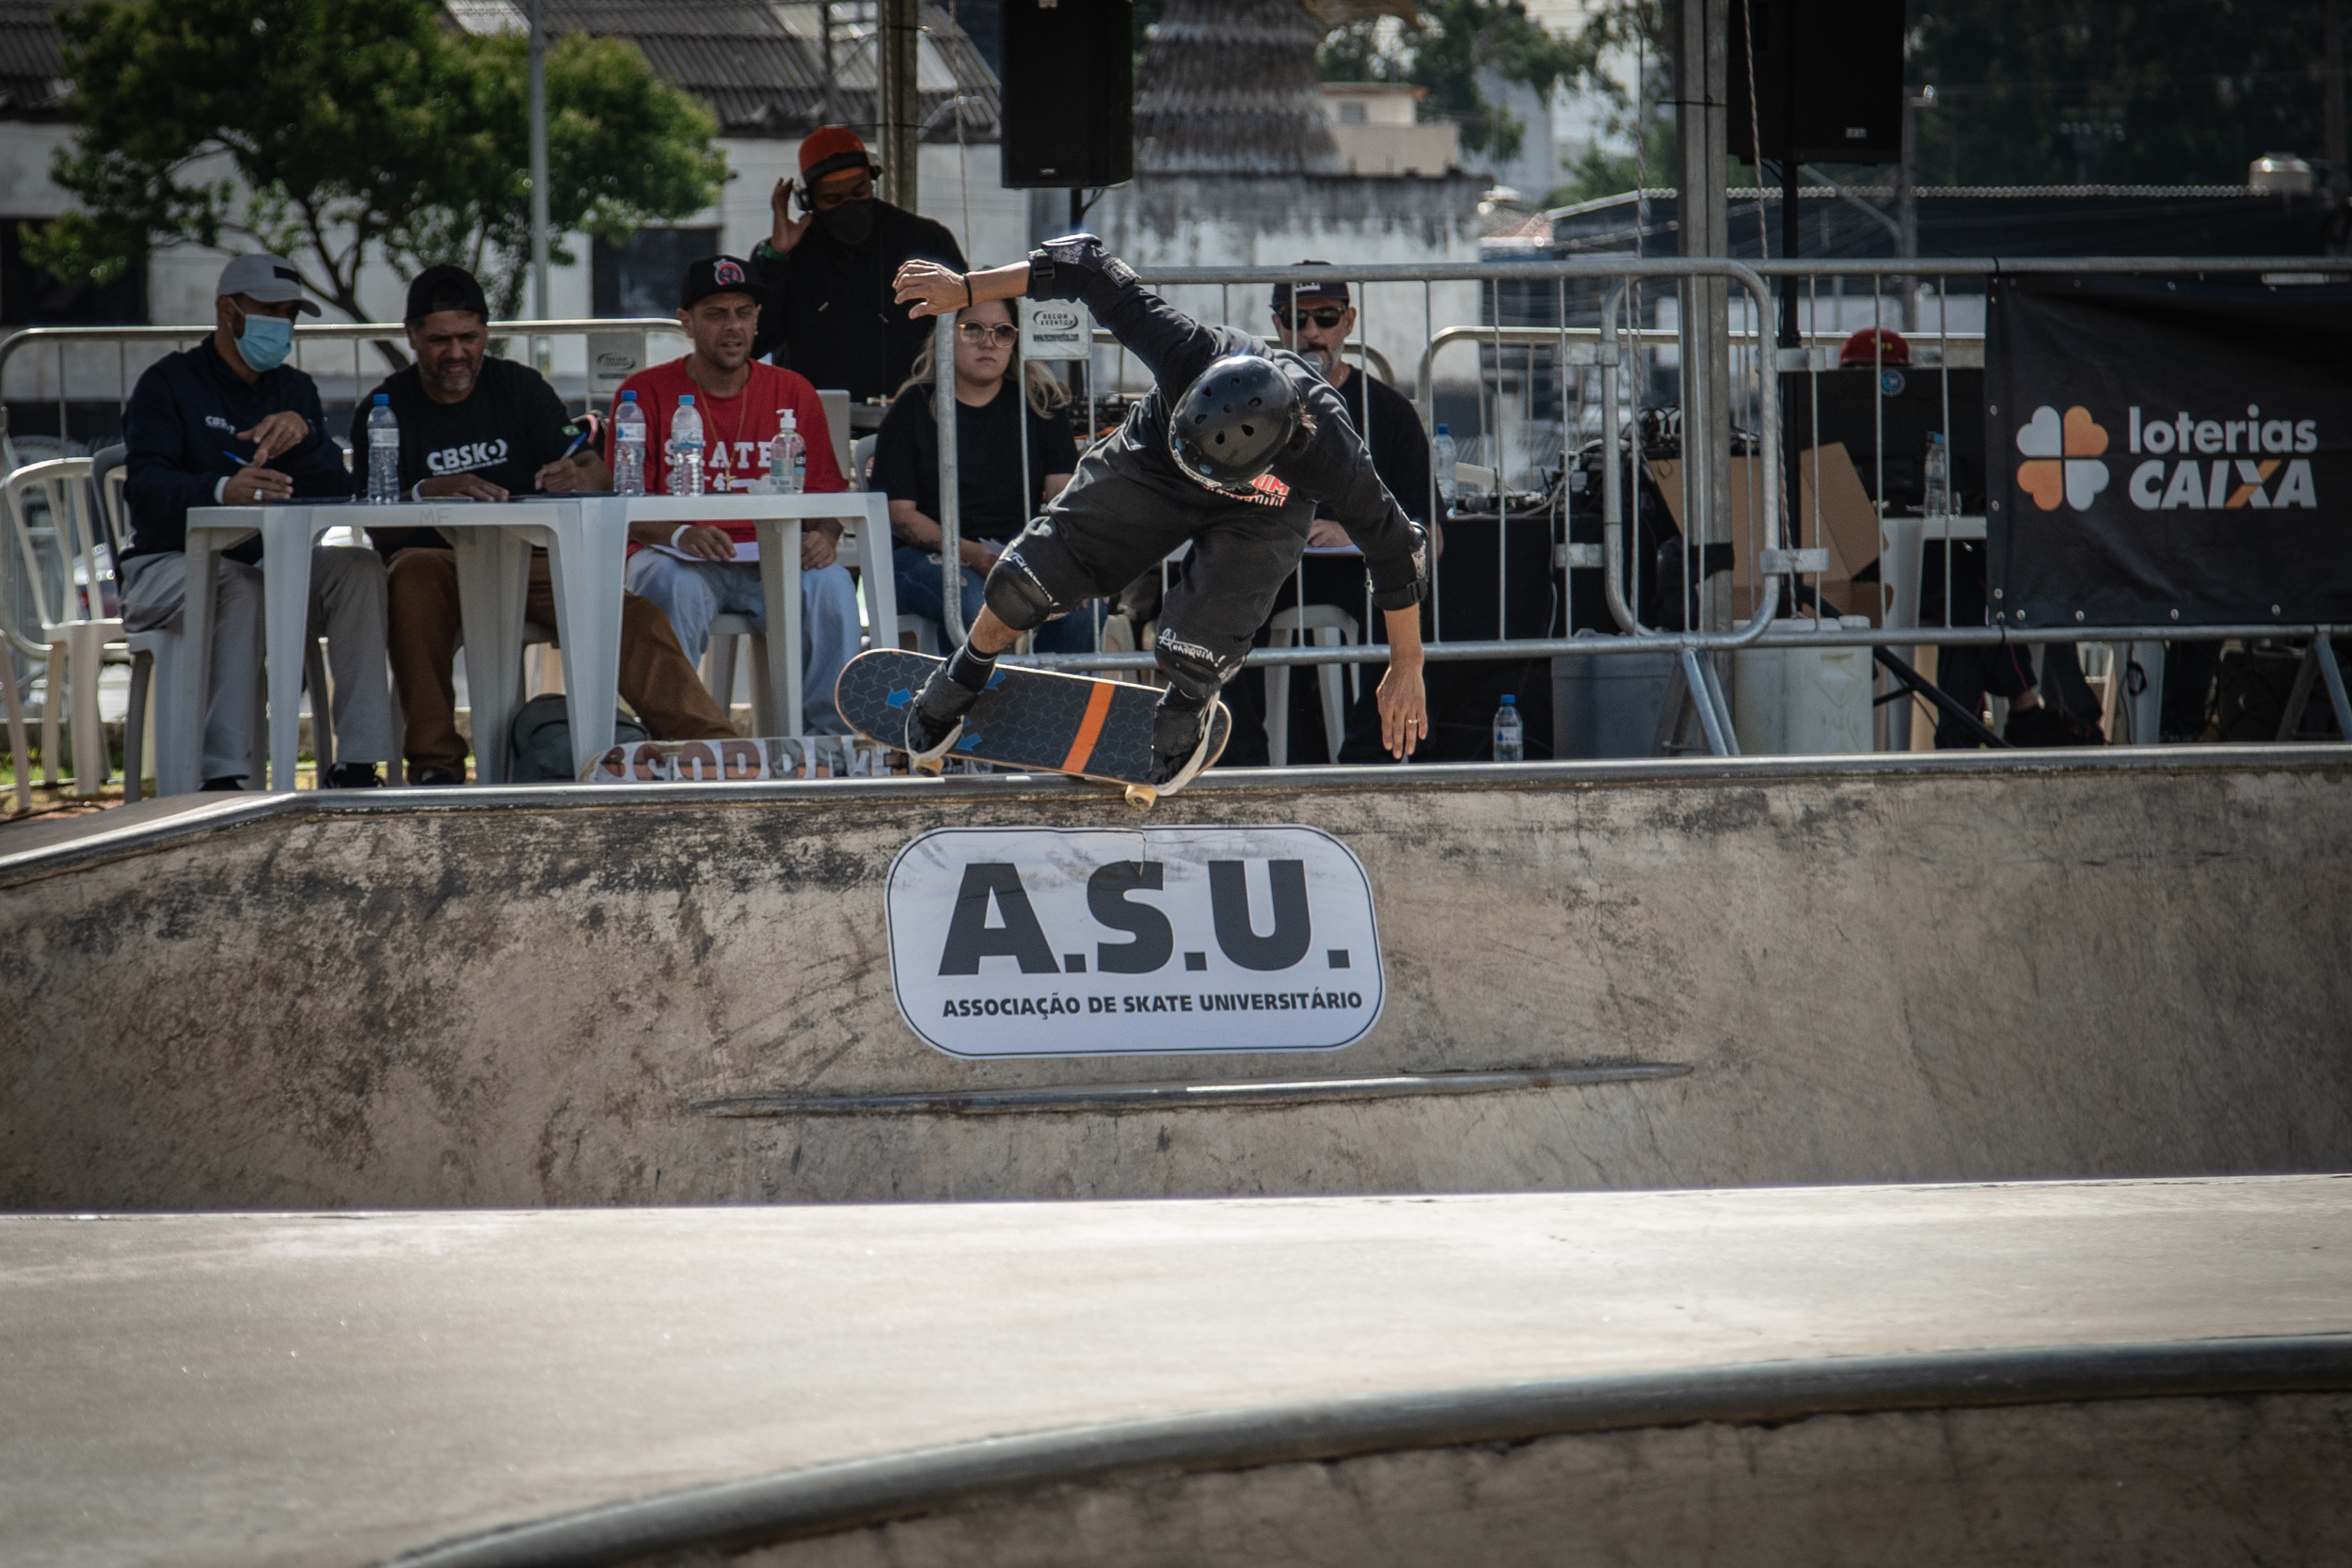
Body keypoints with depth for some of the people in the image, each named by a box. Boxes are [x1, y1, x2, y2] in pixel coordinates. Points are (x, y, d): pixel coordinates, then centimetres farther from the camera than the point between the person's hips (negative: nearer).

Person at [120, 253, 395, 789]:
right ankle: (222, 775, -44)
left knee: (360, 568, -21)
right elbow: (144, 487, -21)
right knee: (237, 586, -38)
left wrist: (301, 433, -20)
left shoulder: (295, 390, 15)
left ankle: (356, 765, -27)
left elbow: (335, 492, 2)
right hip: (168, 565, -5)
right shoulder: (169, 383, -3)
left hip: (269, 564, 5)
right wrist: (223, 490, -42)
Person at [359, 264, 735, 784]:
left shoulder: (520, 388, 10)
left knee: (633, 618, -21)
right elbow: (377, 528, -9)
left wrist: (576, 477, -26)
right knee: (413, 573, -37)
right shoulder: (385, 408, 2)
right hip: (442, 562, -2)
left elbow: (599, 474, 0)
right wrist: (431, 493, -31)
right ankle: (434, 759, -33)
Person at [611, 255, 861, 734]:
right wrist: (681, 535, -23)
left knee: (830, 584, -29)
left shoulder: (793, 394, 11)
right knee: (672, 586, -36)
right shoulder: (645, 393, 3)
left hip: (769, 560, 2)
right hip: (678, 558, -2)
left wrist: (823, 536, -14)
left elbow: (825, 494, 11)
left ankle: (831, 741, -25)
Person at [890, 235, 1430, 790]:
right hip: (1153, 466, 2)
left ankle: (1188, 708, 15)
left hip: (1259, 515, -2)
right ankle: (965, 677, 29)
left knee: (1194, 653, -24)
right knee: (1026, 581, -5)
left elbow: (1393, 548, -23)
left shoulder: (1329, 453, -41)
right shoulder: (1189, 355, -40)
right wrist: (966, 288, -25)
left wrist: (1406, 670, -12)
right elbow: (1091, 269, -28)